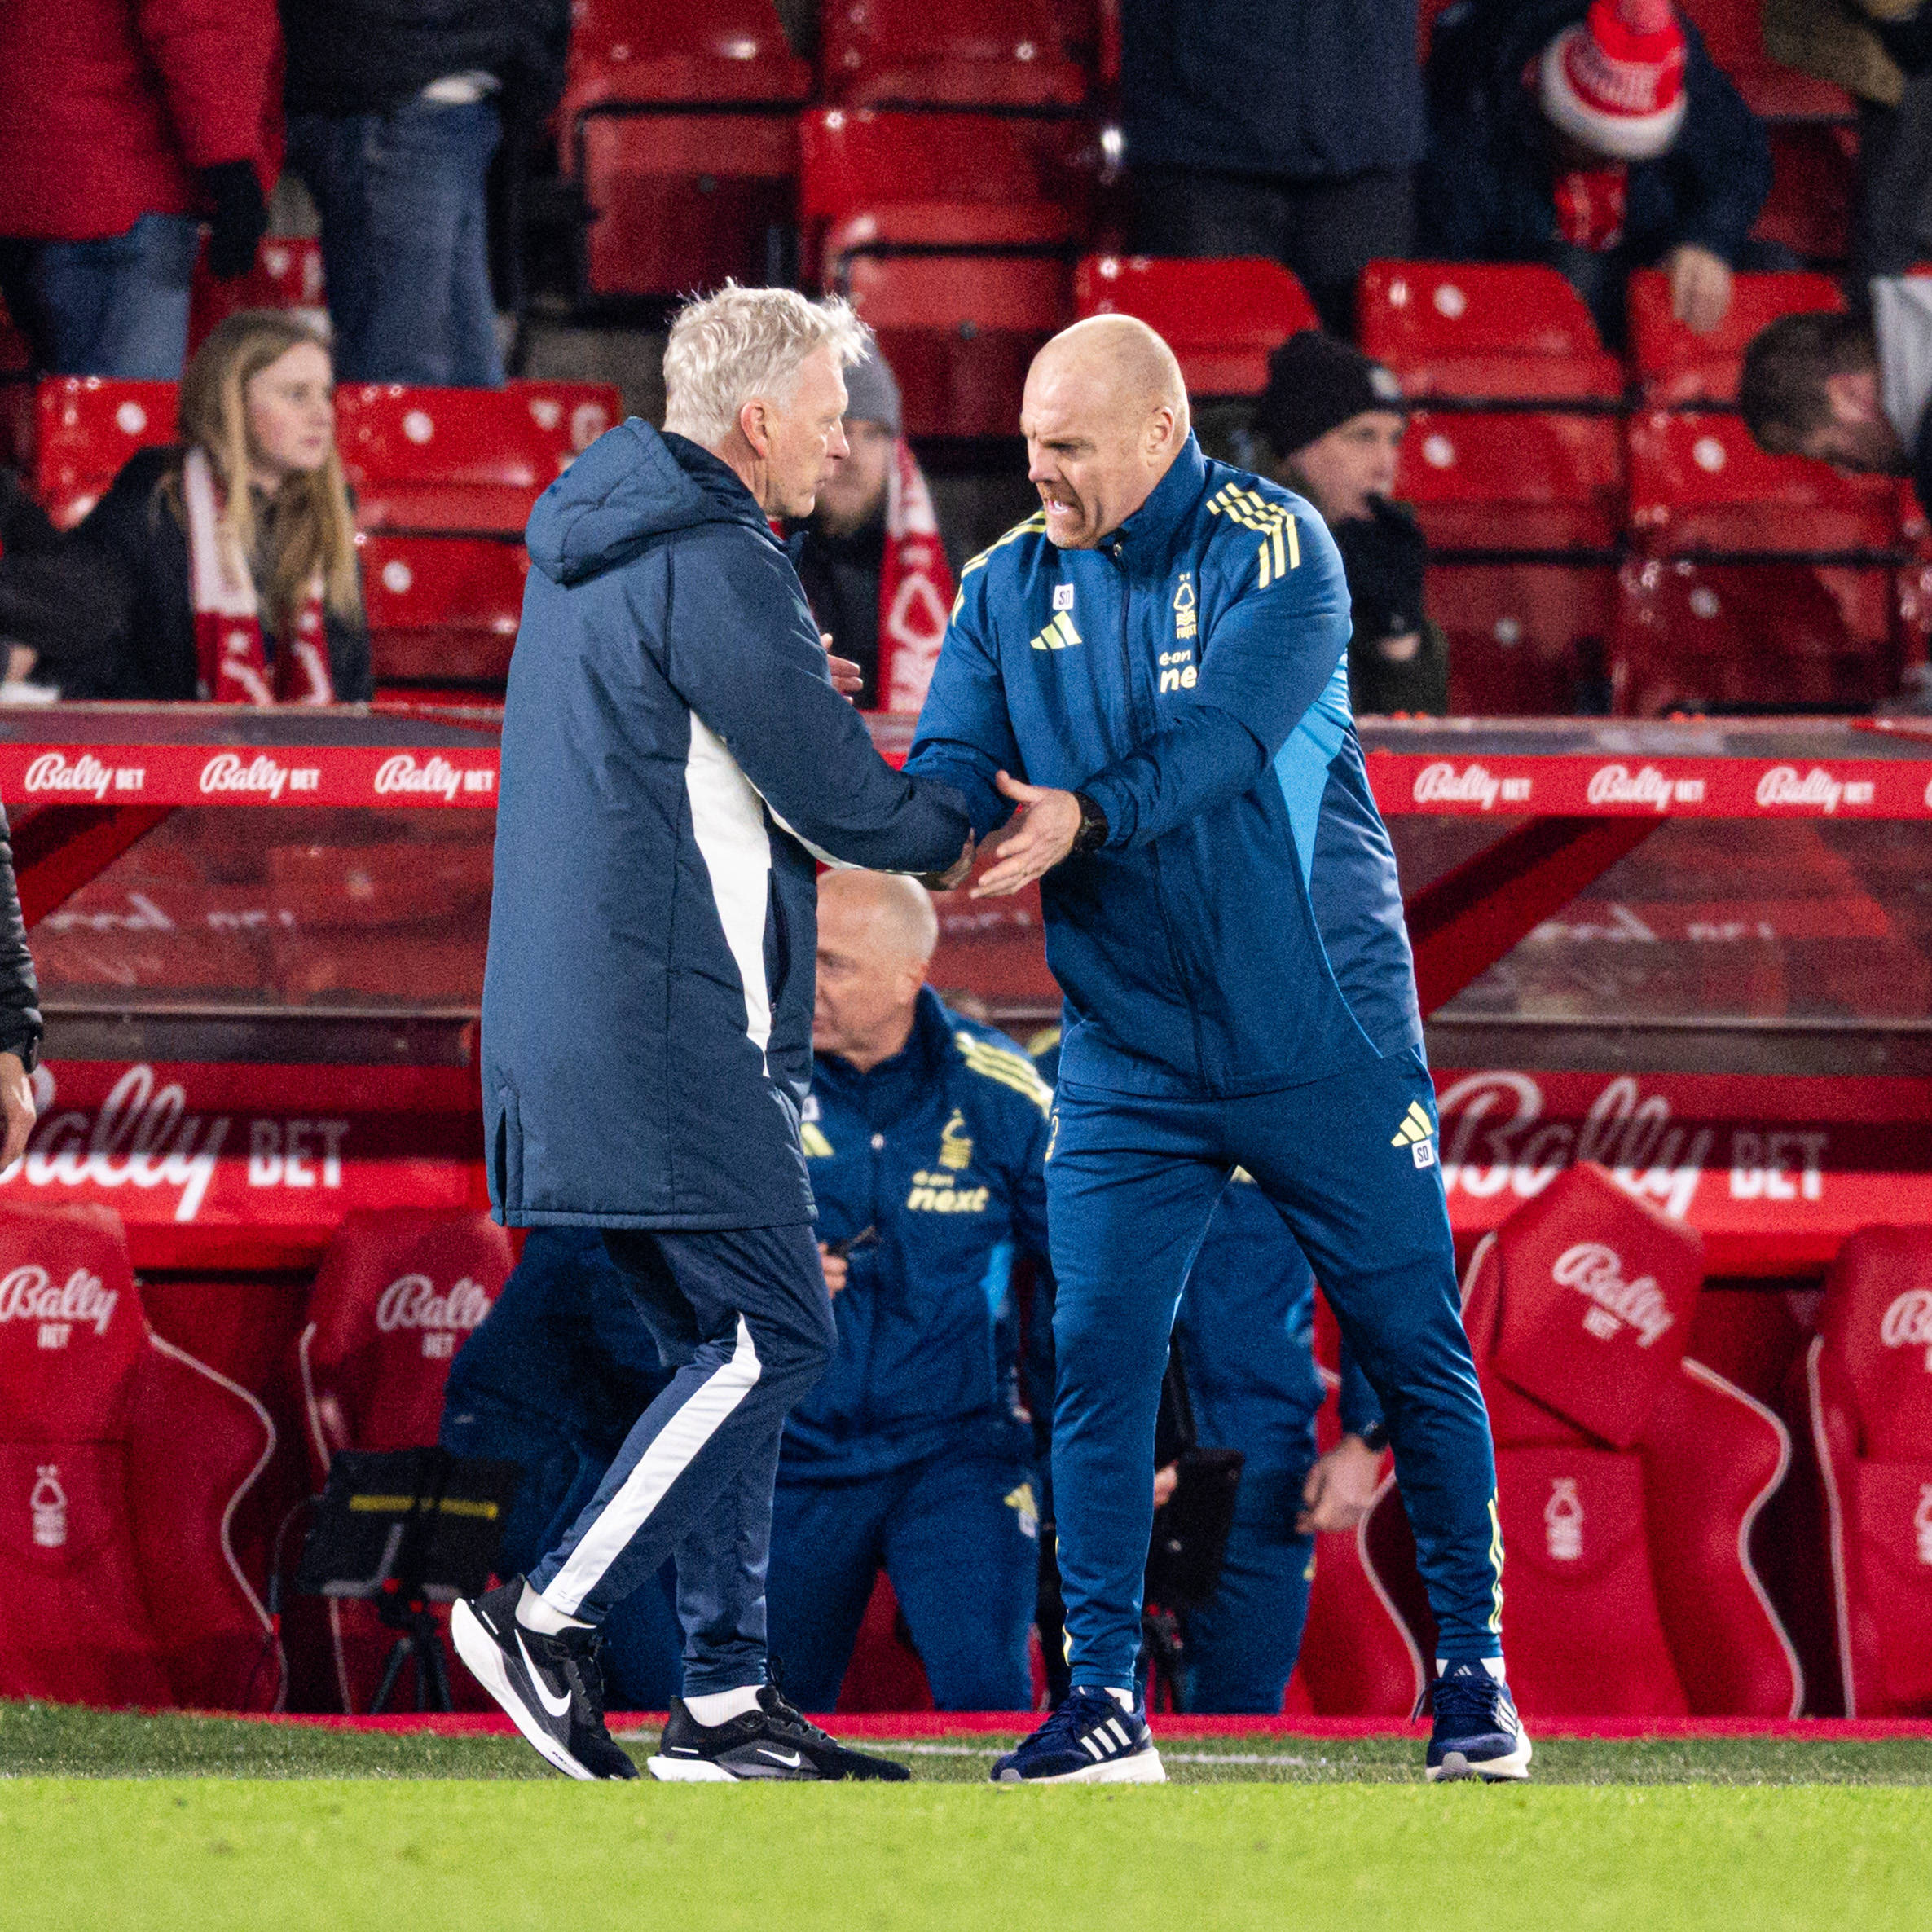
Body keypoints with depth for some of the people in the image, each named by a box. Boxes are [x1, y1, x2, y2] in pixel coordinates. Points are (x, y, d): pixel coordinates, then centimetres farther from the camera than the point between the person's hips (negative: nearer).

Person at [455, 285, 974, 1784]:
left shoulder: (586, 545, 17)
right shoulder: (717, 571, -13)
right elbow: (846, 810, -13)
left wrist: (782, 694, 15)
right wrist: (979, 821, 6)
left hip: (572, 1014, 10)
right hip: (675, 1025, -10)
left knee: (719, 1346, 11)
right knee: (773, 1337, -8)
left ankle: (725, 1702, 8)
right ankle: (552, 1616, -10)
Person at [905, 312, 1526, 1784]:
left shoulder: (1275, 548, -11)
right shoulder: (1008, 588, 2)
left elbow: (1223, 732, -25)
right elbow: (954, 769, -7)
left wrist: (1086, 818, -40)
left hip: (1323, 1039, -3)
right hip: (1128, 1052, 3)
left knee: (1415, 1350, 3)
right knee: (1096, 1358, -7)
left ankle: (1474, 1672, 16)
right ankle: (1105, 1701, -2)